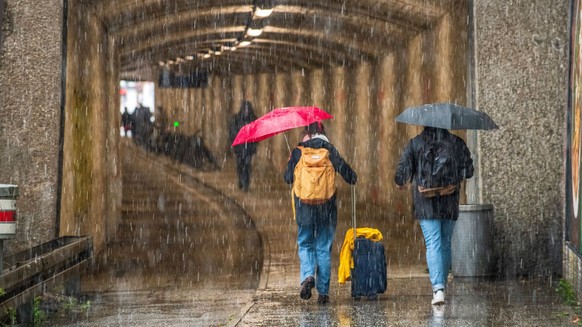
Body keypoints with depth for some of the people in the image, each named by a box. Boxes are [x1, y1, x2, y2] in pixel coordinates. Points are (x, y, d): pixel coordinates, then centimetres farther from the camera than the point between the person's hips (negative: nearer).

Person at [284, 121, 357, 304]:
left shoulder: (298, 152, 0)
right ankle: (323, 292, 6)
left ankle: (308, 276, -14)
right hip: (326, 208, 0)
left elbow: (288, 178, 3)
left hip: (304, 208, 0)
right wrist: (354, 179, 22)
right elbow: (344, 170, 0)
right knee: (324, 248, 8)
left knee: (305, 245, 14)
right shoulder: (330, 150, 0)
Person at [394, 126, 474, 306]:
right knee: (445, 243, 17)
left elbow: (403, 169, -4)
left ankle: (438, 288, -20)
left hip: (426, 203, -2)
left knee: (433, 244, -6)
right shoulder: (457, 143, 2)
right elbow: (468, 171, 4)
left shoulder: (415, 144, -2)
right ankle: (442, 283, 26)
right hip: (450, 203, 2)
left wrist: (400, 183, 17)